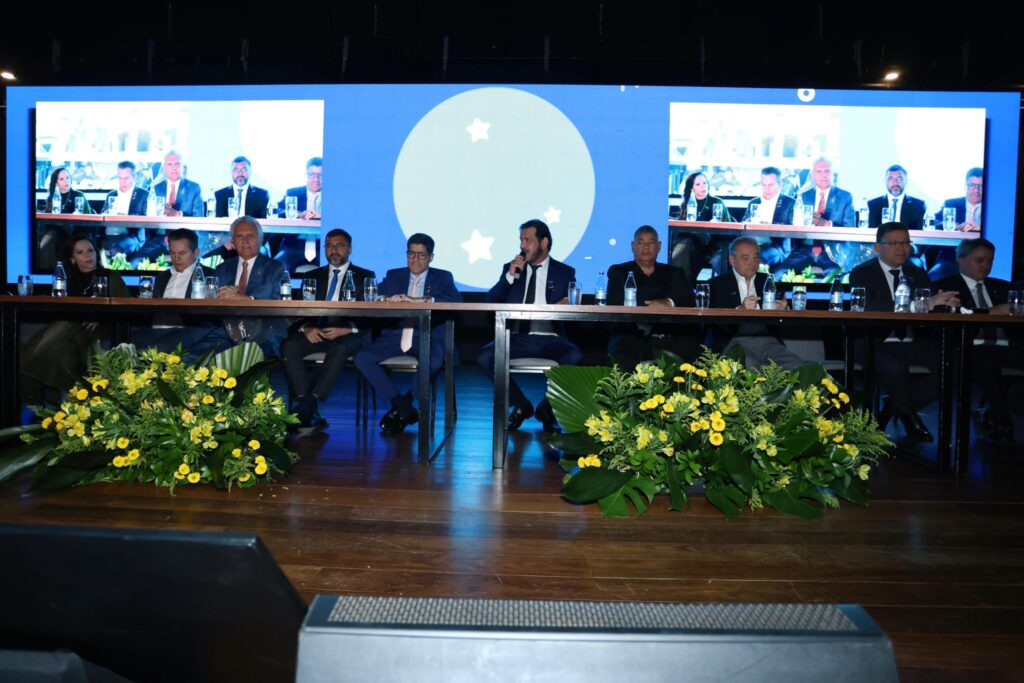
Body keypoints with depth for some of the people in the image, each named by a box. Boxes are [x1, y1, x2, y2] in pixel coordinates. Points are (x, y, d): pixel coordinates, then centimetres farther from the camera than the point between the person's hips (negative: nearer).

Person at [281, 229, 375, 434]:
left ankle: (307, 407, -35)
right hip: (315, 332, 3)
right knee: (289, 346, -27)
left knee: (341, 348, -38)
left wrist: (346, 330, -18)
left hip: (349, 334, -3)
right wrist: (306, 328, -12)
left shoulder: (365, 276, 12)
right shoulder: (313, 276, 21)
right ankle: (311, 412, -29)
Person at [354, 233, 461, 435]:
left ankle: (401, 407, -12)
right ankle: (405, 410, -14)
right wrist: (387, 298, -18)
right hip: (396, 334, 3)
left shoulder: (442, 277, 12)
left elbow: (456, 300, -8)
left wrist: (422, 301, -22)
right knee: (362, 358, -21)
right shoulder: (394, 275, 19)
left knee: (434, 361, -36)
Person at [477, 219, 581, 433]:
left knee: (575, 357, -33)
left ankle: (546, 407, -3)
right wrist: (510, 276, -7)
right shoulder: (510, 268, 14)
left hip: (550, 339, -1)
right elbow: (491, 301, 5)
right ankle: (521, 405, 0)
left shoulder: (565, 272, 11)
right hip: (517, 338, 1)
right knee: (484, 357, -28)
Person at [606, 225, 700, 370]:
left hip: (670, 336, 2)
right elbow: (616, 304, 0)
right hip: (631, 335, -2)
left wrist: (670, 303, -13)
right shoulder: (618, 272, 18)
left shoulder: (675, 273, 24)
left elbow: (690, 302, 8)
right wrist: (655, 305, -7)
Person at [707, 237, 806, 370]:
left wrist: (782, 309, -5)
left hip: (769, 341, 3)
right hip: (736, 342, -3)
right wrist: (741, 309, -19)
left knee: (800, 368, -25)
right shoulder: (717, 284, 10)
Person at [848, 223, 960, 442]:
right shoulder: (862, 274, -2)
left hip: (912, 344, 5)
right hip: (877, 344, -5)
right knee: (895, 368, -35)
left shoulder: (918, 274, 17)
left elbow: (932, 306, 10)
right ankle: (911, 418, -2)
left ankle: (893, 407, 0)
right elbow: (869, 309, -20)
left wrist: (945, 303, -17)